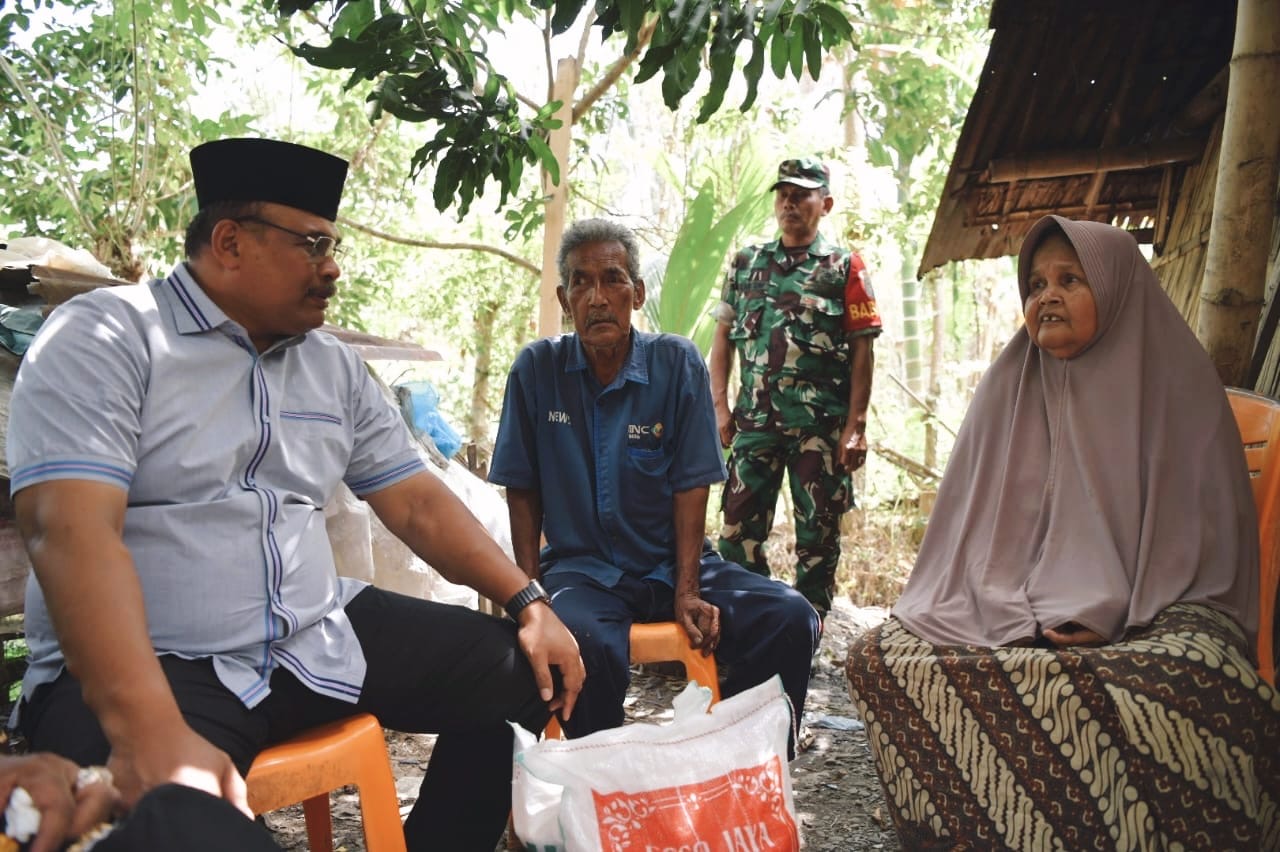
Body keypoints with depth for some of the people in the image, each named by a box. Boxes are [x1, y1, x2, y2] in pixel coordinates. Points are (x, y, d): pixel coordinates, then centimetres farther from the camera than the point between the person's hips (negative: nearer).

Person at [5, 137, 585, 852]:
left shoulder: (336, 367, 12)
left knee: (524, 673, 1)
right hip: (148, 664, -6)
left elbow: (417, 501, 12)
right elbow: (72, 529, -20)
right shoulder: (103, 338, -8)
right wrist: (152, 732, -32)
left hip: (320, 640, 7)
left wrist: (528, 602, 1)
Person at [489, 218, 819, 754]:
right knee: (585, 642, -35)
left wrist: (687, 591, -11)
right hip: (581, 568, -1)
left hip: (671, 564, 2)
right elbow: (522, 490, 3)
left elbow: (691, 484, -3)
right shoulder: (536, 368, -1)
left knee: (789, 618, -19)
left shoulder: (678, 363, -2)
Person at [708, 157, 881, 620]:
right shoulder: (746, 263, 13)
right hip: (755, 421, 3)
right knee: (739, 530, 4)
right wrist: (720, 406, 2)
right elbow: (723, 338, 13)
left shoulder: (845, 267, 4)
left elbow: (861, 352, -1)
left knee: (817, 534, 4)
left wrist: (855, 427, -8)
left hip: (821, 425, -3)